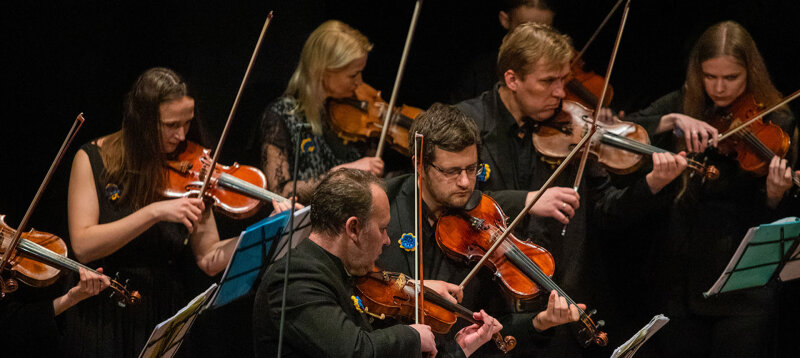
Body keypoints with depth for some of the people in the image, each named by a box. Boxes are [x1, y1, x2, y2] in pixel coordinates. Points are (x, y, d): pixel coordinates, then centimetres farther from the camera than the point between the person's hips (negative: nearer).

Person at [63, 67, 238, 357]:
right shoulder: (94, 159, -3)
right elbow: (83, 246, -15)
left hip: (167, 316, 2)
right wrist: (154, 212, -22)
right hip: (105, 320, -2)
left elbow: (209, 260, -1)